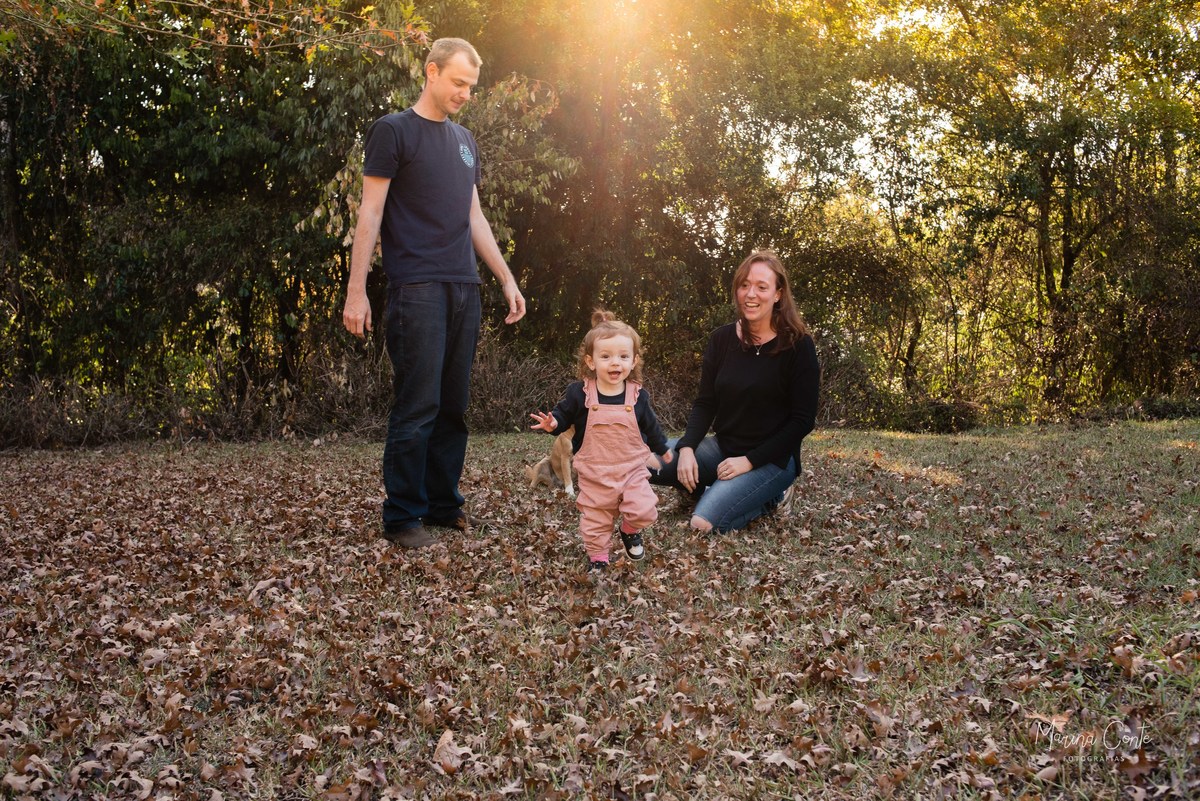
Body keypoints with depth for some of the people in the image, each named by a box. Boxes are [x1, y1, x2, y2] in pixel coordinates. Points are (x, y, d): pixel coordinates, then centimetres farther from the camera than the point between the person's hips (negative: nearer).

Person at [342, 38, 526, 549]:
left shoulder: (464, 140, 20)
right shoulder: (393, 131, 0)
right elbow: (370, 213, -4)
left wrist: (507, 279, 17)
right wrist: (356, 291, -10)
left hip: (464, 289, 7)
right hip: (417, 289, -6)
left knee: (453, 406, 8)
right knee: (417, 407, -8)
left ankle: (443, 504, 17)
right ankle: (403, 517, 1)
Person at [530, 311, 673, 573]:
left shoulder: (638, 396, -5)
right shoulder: (580, 394, -12)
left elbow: (650, 426, 11)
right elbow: (563, 414, 2)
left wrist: (662, 449, 23)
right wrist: (552, 423, -20)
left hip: (632, 469, 1)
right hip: (595, 474, -1)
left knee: (644, 510, -13)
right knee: (595, 519, 7)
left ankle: (630, 530, 20)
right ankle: (597, 556, 30)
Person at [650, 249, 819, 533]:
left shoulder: (798, 345, -11)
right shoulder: (722, 339, 2)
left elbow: (803, 420, -12)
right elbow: (705, 403, 3)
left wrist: (749, 461, -18)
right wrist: (686, 448, -16)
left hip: (772, 459, -5)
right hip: (722, 447, 5)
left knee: (705, 523, -26)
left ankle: (764, 498, 2)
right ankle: (722, 489, 3)